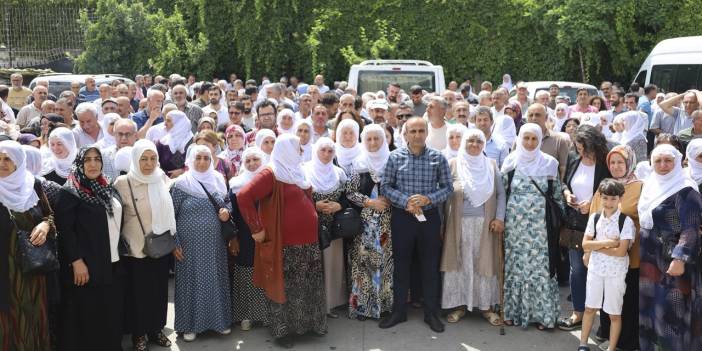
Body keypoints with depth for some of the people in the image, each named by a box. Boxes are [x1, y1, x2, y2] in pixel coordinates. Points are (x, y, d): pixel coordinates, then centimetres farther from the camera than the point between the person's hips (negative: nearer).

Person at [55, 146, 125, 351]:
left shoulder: (108, 189, 12)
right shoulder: (69, 192, -8)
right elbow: (65, 229, -13)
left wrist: (120, 253, 14)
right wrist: (76, 261, -18)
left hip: (113, 263, 7)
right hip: (86, 265, -6)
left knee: (112, 314, 11)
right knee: (88, 317, 1)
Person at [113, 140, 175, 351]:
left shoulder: (164, 180, 0)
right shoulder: (123, 183, -11)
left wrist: (174, 239, 12)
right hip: (136, 249, -3)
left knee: (159, 290, 13)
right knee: (138, 292, 7)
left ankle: (156, 329, 29)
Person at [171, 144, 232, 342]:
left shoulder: (218, 180, 4)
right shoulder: (181, 183, -8)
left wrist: (226, 211, -8)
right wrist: (174, 243, -10)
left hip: (215, 244, 4)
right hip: (190, 244, -3)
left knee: (215, 280, 11)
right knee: (191, 281, 5)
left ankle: (219, 320, 25)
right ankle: (190, 324, 19)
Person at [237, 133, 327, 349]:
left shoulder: (297, 171, 11)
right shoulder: (271, 174, -14)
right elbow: (244, 197, -23)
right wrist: (257, 229, -19)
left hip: (307, 241, 8)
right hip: (285, 243, -8)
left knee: (309, 287, 15)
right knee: (284, 288, 4)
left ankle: (308, 323, 30)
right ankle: (282, 330, 18)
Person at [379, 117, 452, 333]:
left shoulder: (438, 158, -2)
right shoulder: (395, 157, -3)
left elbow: (447, 188, -1)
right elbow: (385, 187, -3)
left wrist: (428, 199, -18)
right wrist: (405, 201, -18)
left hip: (430, 217, 1)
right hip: (402, 216, 0)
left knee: (430, 265, 9)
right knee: (401, 264, 9)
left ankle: (431, 313, 22)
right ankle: (398, 311, 22)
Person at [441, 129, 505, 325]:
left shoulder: (491, 165, 5)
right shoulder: (453, 164, 1)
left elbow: (500, 193, 5)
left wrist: (499, 218, -6)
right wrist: (442, 222, -1)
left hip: (485, 224, 1)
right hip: (459, 224, -1)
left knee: (485, 262, 4)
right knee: (459, 263, 4)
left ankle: (485, 305, 15)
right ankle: (458, 305, 14)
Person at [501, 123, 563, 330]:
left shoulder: (549, 163, 3)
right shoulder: (511, 162, 2)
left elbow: (557, 195, 8)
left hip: (540, 224, 0)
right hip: (515, 223, 0)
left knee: (541, 265, 0)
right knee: (515, 265, 6)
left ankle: (542, 313, 11)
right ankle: (513, 311, 16)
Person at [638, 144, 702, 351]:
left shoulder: (685, 190, -13)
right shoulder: (650, 185, 10)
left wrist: (680, 259, -28)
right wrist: (642, 252, 18)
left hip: (672, 259, -7)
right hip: (650, 258, 8)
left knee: (671, 308, -3)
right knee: (649, 305, 14)